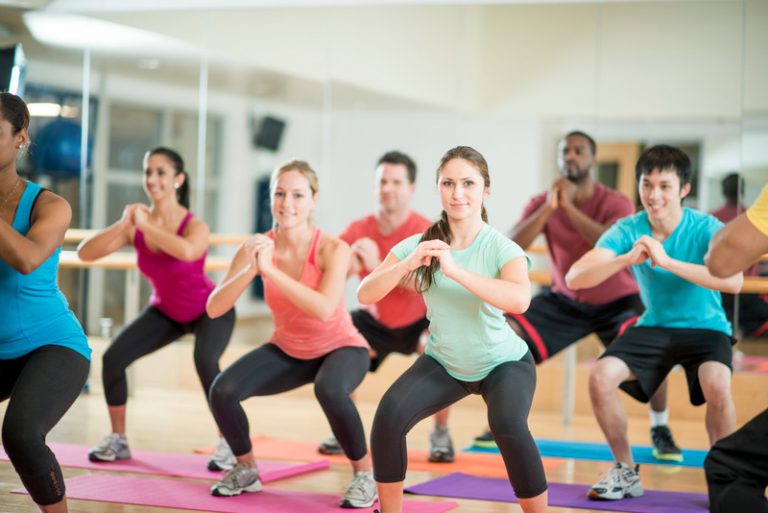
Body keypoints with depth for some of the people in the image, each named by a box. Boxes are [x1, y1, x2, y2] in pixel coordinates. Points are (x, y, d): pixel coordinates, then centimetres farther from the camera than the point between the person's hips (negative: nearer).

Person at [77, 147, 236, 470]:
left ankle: (229, 444, -16)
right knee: (113, 358, -10)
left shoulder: (194, 225, -28)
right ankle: (118, 439, 10)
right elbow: (85, 253, -23)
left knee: (204, 361, -33)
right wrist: (122, 225, -35)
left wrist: (146, 226, -41)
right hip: (166, 311, 5)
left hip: (210, 310, -5)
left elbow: (187, 252, -53)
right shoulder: (135, 225, -16)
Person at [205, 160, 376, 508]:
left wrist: (270, 270, -41)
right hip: (287, 351, 4)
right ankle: (246, 470, 9)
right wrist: (250, 269, -37)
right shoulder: (257, 247, -14)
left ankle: (364, 475, -12)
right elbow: (214, 308, -21)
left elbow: (324, 309, -39)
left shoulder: (332, 249, -24)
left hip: (340, 348, -4)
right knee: (223, 391, -19)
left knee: (329, 390, -38)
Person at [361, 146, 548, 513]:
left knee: (508, 426, -31)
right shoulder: (419, 245, -13)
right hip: (444, 363, 3)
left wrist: (455, 269, -46)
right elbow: (365, 295, -18)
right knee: (389, 416, -21)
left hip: (504, 363, -3)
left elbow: (519, 300, -41)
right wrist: (407, 264, -34)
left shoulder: (501, 248, -22)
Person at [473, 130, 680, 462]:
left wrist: (569, 206, -39)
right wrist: (549, 206, -33)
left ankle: (660, 430, -7)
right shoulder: (541, 203, -9)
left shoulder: (615, 203, -19)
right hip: (565, 300, 3)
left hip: (616, 300, -3)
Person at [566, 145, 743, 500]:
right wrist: (626, 259, -38)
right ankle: (626, 472, 3)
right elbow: (574, 278, -21)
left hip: (705, 328, -3)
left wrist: (667, 261, -42)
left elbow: (734, 281, -36)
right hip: (654, 326, 3)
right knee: (600, 377, -19)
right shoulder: (627, 230, -10)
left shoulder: (707, 229, -18)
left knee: (716, 385, -33)